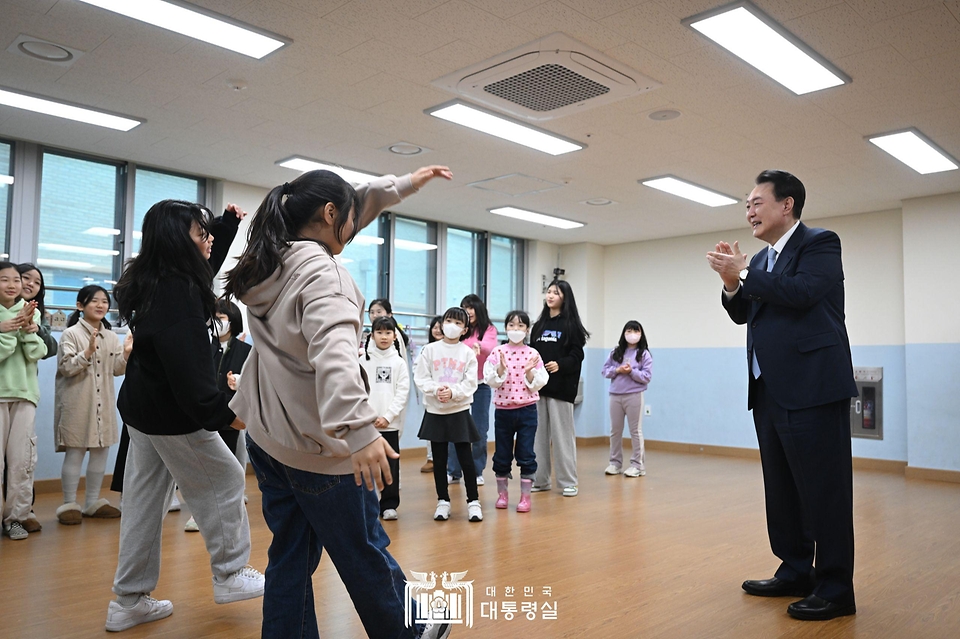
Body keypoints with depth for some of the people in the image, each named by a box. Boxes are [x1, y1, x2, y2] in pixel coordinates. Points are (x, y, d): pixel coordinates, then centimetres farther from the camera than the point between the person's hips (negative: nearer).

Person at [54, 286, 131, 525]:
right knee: (75, 452, -1)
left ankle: (93, 502, 20)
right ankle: (69, 504, 8)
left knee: (101, 451, 9)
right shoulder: (71, 334, -5)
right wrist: (88, 351, -24)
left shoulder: (112, 337, 9)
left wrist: (127, 353, -9)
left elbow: (118, 370, 8)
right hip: (78, 403, -5)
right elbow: (66, 368, -13)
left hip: (104, 402, 5)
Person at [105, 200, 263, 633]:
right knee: (224, 482, 7)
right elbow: (186, 362, -29)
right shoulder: (178, 289, -22)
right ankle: (230, 576, 20)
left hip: (142, 407, 10)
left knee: (145, 500, 13)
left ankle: (129, 601, 22)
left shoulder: (153, 282, 8)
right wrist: (222, 412, -26)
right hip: (173, 414, -9)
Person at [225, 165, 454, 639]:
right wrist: (358, 429, -50)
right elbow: (334, 350, -39)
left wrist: (402, 185, 24)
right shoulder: (320, 271, -20)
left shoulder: (271, 261, 7)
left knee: (290, 556, 16)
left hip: (267, 437, 8)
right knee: (365, 554, 11)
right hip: (317, 445, -8)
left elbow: (351, 209, 19)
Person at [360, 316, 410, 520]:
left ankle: (389, 505, 15)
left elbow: (402, 393, -1)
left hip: (390, 423, 0)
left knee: (391, 464, 4)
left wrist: (387, 416, -10)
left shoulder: (399, 363, 4)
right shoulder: (363, 360, 4)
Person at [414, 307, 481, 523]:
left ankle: (473, 501, 13)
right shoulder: (429, 350, 2)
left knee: (466, 458, 1)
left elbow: (470, 384, -5)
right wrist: (436, 390, -19)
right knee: (439, 460, 8)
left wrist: (452, 392, -21)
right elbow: (420, 378, -3)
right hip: (434, 411, 1)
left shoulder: (468, 353, 0)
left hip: (459, 411, -1)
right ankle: (443, 501, 20)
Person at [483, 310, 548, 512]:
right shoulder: (497, 352, -1)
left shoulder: (533, 354, -1)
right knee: (502, 454, 10)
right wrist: (501, 368, -23)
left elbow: (538, 384, -3)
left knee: (526, 454, 2)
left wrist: (530, 371, -20)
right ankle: (502, 493, 26)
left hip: (527, 410, -1)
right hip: (503, 410, 1)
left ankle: (525, 496, 15)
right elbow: (491, 381, -7)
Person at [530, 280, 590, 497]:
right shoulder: (538, 325, 16)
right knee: (538, 434, 7)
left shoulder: (571, 324, 0)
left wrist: (560, 365, -23)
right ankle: (540, 479, 16)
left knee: (562, 434, -1)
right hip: (538, 386, 5)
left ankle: (569, 482, 7)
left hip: (561, 387, -5)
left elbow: (577, 355, -8)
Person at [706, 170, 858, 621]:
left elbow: (803, 292, -22)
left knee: (823, 489, -2)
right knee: (781, 489, 13)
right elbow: (743, 315, 15)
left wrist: (742, 274, -15)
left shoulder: (820, 243, -4)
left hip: (812, 388, -8)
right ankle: (795, 573, 25)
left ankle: (835, 589, 9)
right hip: (769, 390, 8)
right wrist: (732, 282, -2)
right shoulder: (760, 261, 18)